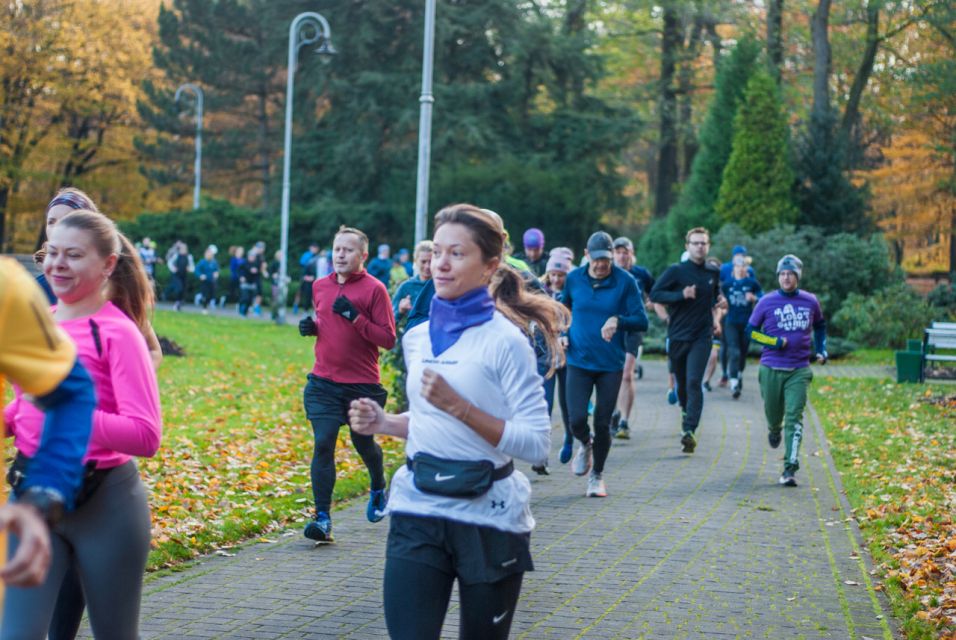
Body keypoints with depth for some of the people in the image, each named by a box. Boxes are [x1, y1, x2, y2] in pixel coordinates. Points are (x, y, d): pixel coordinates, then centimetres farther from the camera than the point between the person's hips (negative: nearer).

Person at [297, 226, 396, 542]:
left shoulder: (374, 289, -8)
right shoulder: (320, 286, 8)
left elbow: (388, 339, -11)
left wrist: (355, 317, -21)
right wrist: (310, 326, 3)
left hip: (362, 384, -3)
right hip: (324, 382, 3)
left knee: (363, 443, 14)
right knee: (323, 444, -9)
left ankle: (378, 491, 45)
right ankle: (323, 518, -9)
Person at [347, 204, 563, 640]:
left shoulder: (504, 341, -11)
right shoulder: (417, 339, 8)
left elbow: (535, 443, -15)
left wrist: (458, 406, -22)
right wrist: (382, 423, 2)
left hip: (488, 520, -4)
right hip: (417, 514, 4)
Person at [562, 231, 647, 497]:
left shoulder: (625, 281, -6)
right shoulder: (574, 279, 1)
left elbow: (641, 321, -7)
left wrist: (618, 320, -26)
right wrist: (563, 335, 1)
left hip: (611, 364, -1)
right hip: (579, 362, 1)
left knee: (602, 424, 3)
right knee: (576, 420, -10)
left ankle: (597, 475, 26)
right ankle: (585, 445, 27)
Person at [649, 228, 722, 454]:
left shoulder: (713, 273, 7)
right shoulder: (676, 271, -3)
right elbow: (655, 294, -10)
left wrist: (715, 315, 16)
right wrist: (681, 295, -20)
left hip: (702, 336, 0)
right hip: (677, 336, 0)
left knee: (694, 383, -14)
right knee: (682, 384, 12)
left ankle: (689, 431, -21)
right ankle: (688, 415, 38)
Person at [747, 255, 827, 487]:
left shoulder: (810, 301, 4)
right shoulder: (767, 302, -2)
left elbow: (819, 325, 23)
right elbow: (751, 330, 4)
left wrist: (821, 350, 11)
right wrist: (775, 342, -10)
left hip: (799, 370, 0)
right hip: (771, 369, 0)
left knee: (794, 417, -11)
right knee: (773, 413, 12)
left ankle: (790, 469, -13)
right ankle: (773, 429, 51)